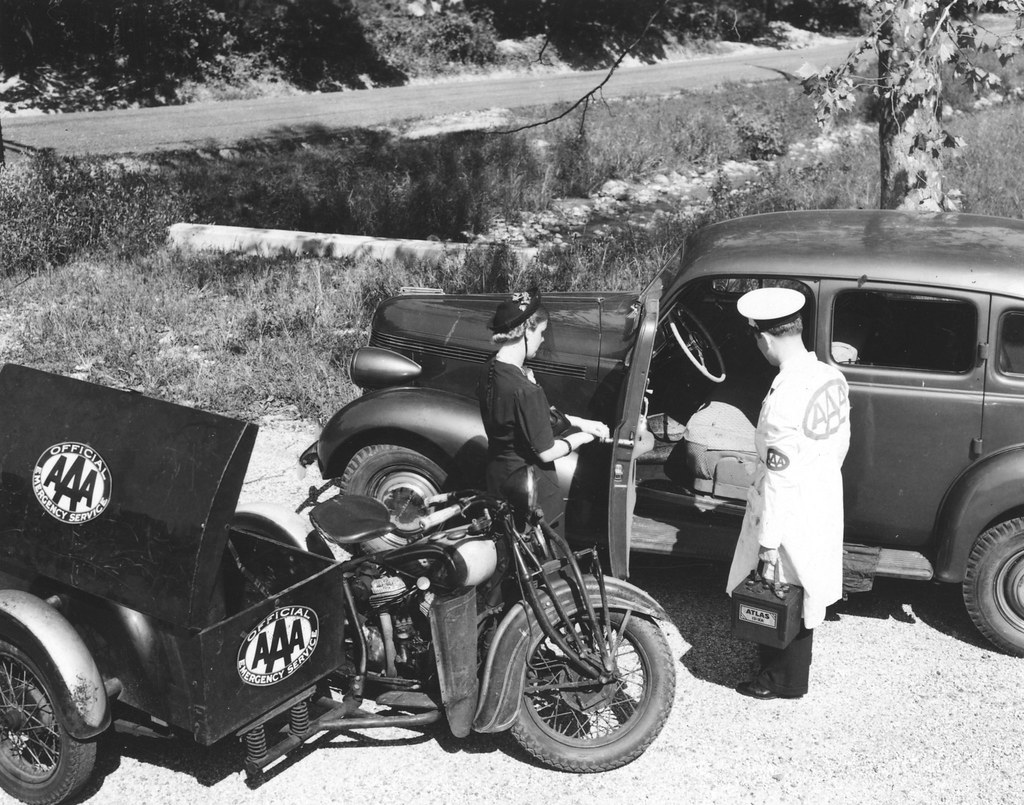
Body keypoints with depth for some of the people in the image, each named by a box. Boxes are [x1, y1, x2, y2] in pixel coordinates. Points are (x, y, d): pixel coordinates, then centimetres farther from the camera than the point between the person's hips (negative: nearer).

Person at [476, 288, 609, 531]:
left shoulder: (490, 371, -3)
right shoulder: (525, 391, -31)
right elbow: (547, 452, -21)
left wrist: (579, 422, 5)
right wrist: (584, 436, -6)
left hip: (499, 481, 8)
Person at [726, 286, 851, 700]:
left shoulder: (783, 399, -29)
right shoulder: (832, 378, -6)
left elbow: (778, 478, -25)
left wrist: (769, 541, -17)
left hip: (790, 519, -7)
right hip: (825, 506, 7)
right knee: (803, 596, 23)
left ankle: (783, 680, 30)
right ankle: (791, 667, 41)